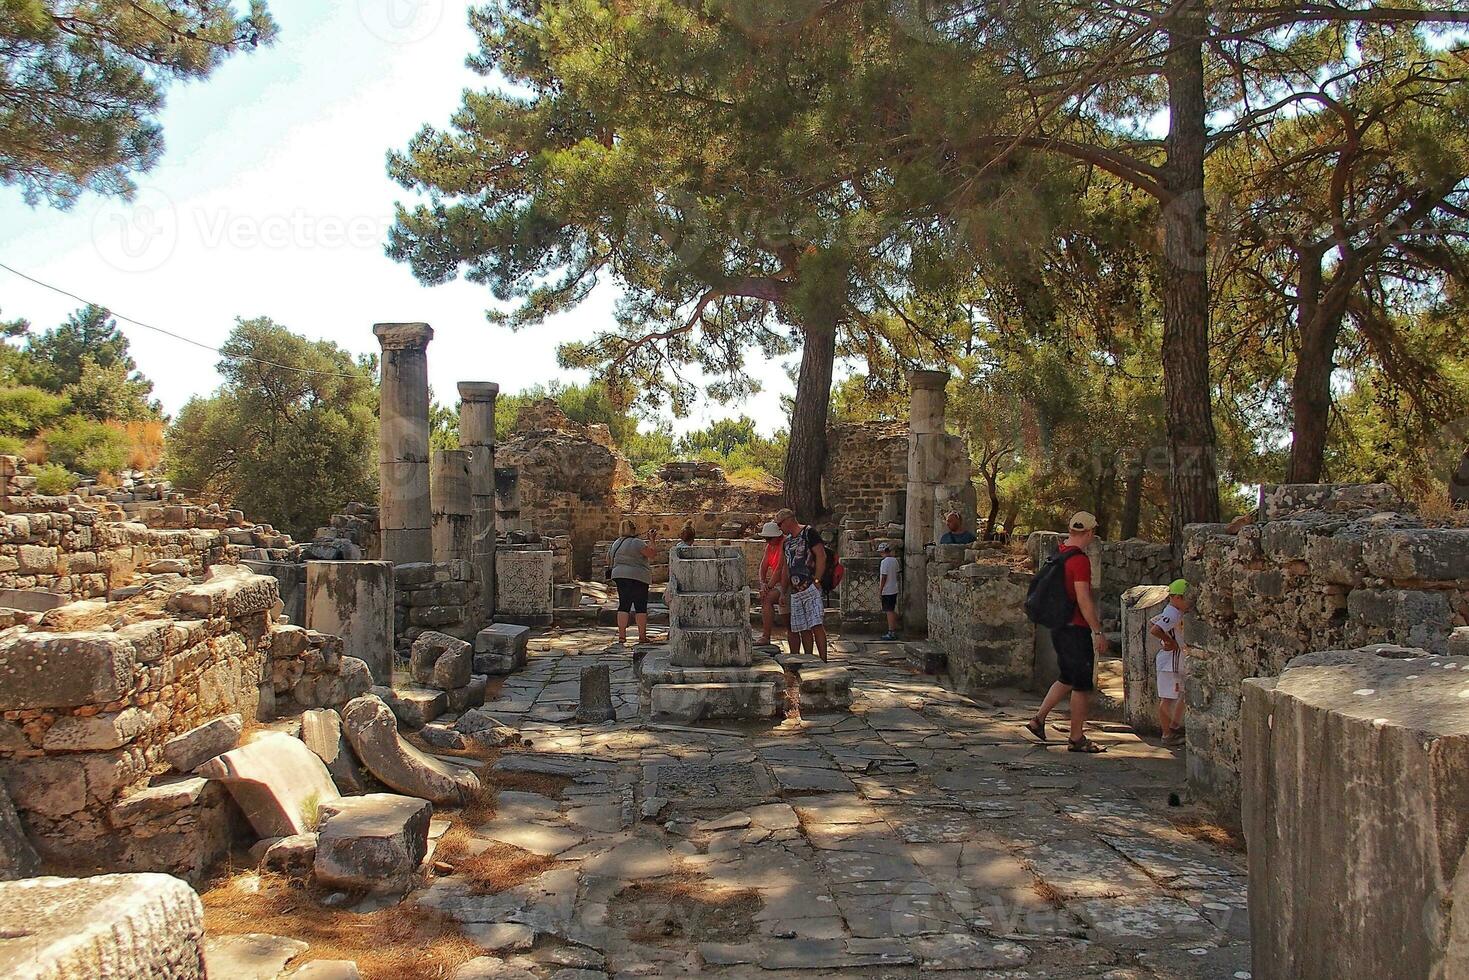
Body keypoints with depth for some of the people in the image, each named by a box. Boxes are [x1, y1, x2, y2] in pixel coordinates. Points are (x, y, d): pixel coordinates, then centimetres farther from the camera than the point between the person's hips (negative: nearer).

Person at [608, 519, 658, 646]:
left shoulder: (615, 544, 11)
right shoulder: (636, 542, -11)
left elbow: (609, 561, 20)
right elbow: (652, 553, -14)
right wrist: (651, 540, -3)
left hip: (620, 577, 6)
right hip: (638, 578, -6)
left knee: (623, 605, 7)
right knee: (641, 607, 1)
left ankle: (621, 635, 0)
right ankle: (642, 636, 2)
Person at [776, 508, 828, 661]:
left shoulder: (809, 532, -1)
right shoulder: (787, 540, 21)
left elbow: (821, 556, -9)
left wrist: (816, 581, -15)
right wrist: (783, 592, 20)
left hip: (810, 587, -8)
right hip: (795, 591, 8)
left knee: (816, 625, -12)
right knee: (802, 628, 5)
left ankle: (823, 660, -13)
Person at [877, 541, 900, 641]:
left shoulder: (884, 562, -17)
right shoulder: (895, 560, 9)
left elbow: (884, 577, -18)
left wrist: (880, 590, -14)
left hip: (887, 591, -9)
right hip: (894, 589, 9)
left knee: (889, 611, -5)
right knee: (893, 611, 15)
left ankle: (891, 633, -3)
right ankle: (894, 631, 21)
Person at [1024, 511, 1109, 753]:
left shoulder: (1060, 554, 8)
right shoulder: (1080, 559, -19)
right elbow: (1083, 600, -21)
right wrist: (1098, 632, -17)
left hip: (1059, 626, 9)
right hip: (1076, 629, -9)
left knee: (1068, 679, 21)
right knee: (1083, 685, 2)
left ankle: (1038, 719, 18)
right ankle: (1077, 739, 10)